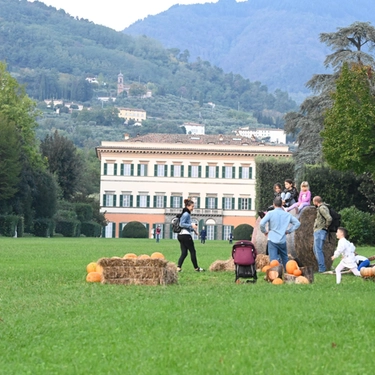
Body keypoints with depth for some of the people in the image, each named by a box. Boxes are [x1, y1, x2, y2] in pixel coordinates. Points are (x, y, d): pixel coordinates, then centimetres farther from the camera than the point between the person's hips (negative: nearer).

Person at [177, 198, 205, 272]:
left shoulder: (187, 214, 17)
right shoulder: (186, 214, -12)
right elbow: (181, 224, -21)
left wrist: (193, 229, 20)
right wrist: (191, 225, -23)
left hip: (181, 235, 9)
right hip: (186, 235, -9)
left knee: (184, 253, 5)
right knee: (193, 251, 2)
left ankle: (178, 267, -7)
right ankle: (196, 268, 10)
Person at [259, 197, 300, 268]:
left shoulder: (270, 213, -5)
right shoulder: (287, 214, 6)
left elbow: (262, 223, -16)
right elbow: (297, 223, 10)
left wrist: (264, 231, 1)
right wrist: (288, 231, 14)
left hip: (272, 240, -3)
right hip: (282, 240, 3)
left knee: (273, 260, -8)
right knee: (285, 260, 17)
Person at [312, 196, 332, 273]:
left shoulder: (322, 208, -15)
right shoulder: (320, 208, 17)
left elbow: (329, 218, -27)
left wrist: (326, 226, -13)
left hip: (320, 231, -11)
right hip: (317, 231, 11)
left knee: (318, 250, -10)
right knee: (316, 250, 15)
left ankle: (322, 268, -9)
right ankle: (321, 267, 18)